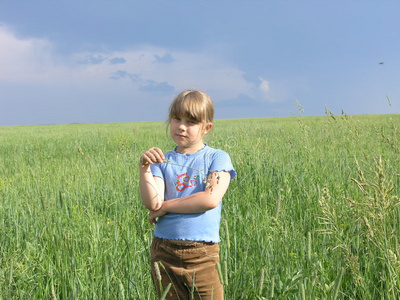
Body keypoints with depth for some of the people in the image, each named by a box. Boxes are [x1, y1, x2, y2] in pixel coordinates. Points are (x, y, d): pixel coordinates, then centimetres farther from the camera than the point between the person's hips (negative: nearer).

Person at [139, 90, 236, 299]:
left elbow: (211, 199, -15)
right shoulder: (162, 161, 7)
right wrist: (144, 168, -19)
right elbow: (152, 203, -6)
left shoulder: (217, 158, 1)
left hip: (202, 253, -2)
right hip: (164, 252, 3)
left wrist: (165, 206, -8)